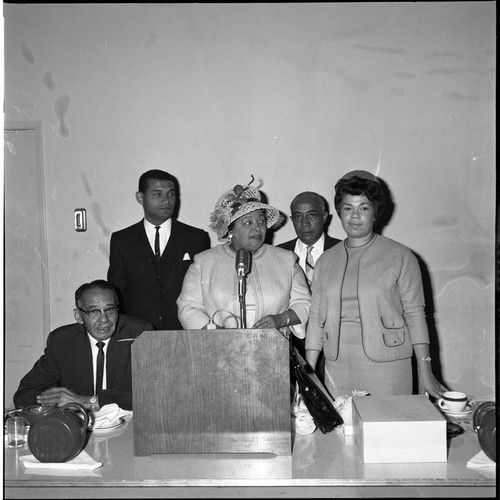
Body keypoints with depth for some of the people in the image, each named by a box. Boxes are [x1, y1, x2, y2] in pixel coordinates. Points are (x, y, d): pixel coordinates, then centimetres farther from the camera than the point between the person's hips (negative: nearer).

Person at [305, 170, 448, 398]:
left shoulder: (401, 257, 0)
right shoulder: (326, 261, 9)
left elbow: (414, 313, -2)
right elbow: (316, 317, 8)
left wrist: (425, 372, -7)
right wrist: (308, 373, 4)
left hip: (386, 365, -2)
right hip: (337, 366, 3)